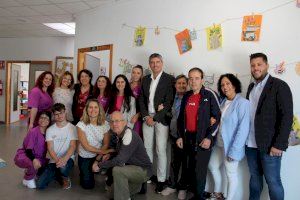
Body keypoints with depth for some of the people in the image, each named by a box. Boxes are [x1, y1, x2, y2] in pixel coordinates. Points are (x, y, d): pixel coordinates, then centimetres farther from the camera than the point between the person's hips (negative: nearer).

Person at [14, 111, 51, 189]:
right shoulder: (33, 132, -20)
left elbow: (45, 150, 5)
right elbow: (28, 150, -24)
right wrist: (34, 159, -40)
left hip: (38, 158, 7)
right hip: (23, 156, -6)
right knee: (34, 164, -35)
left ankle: (29, 171, 14)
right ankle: (28, 179, -2)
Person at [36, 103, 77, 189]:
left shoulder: (72, 128, -3)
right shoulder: (50, 130, 5)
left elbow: (73, 146, -11)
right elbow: (50, 148, -5)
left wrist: (65, 159, -30)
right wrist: (57, 160, -25)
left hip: (68, 158, -3)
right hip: (54, 160, 3)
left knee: (63, 167, -38)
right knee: (40, 185, -12)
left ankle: (65, 178, 0)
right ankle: (58, 175, 18)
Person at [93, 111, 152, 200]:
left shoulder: (129, 134, -25)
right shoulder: (119, 134, 1)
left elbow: (119, 161, -30)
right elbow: (118, 153, 16)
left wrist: (100, 165, -19)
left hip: (144, 170, -9)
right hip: (133, 166, 9)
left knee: (117, 170, -27)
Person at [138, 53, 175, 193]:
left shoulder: (169, 79, -4)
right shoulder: (145, 80, 12)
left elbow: (169, 102, -10)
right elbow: (141, 100, 10)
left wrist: (155, 118, -12)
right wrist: (146, 116, -4)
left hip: (161, 118, -4)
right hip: (147, 117, 5)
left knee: (161, 150, -1)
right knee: (147, 148, 10)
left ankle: (161, 180, 12)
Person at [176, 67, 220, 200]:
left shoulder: (210, 95, -8)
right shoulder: (186, 96, 9)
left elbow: (218, 118, -10)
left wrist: (209, 137, -15)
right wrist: (180, 136, 8)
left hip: (203, 138, -5)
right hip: (188, 137, 6)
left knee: (199, 170, 0)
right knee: (188, 168, 14)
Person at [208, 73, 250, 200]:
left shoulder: (243, 103, -16)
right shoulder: (223, 101, 5)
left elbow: (243, 128, -20)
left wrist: (234, 150, -20)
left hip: (231, 146, -7)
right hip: (219, 143, 8)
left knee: (231, 174, 8)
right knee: (213, 166, 19)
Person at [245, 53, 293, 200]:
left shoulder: (280, 86, -7)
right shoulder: (251, 87, 12)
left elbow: (287, 117, -13)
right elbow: (249, 112, 11)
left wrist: (279, 145, -17)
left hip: (269, 146, -5)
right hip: (251, 144, 5)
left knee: (273, 182, 5)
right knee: (255, 177, 17)